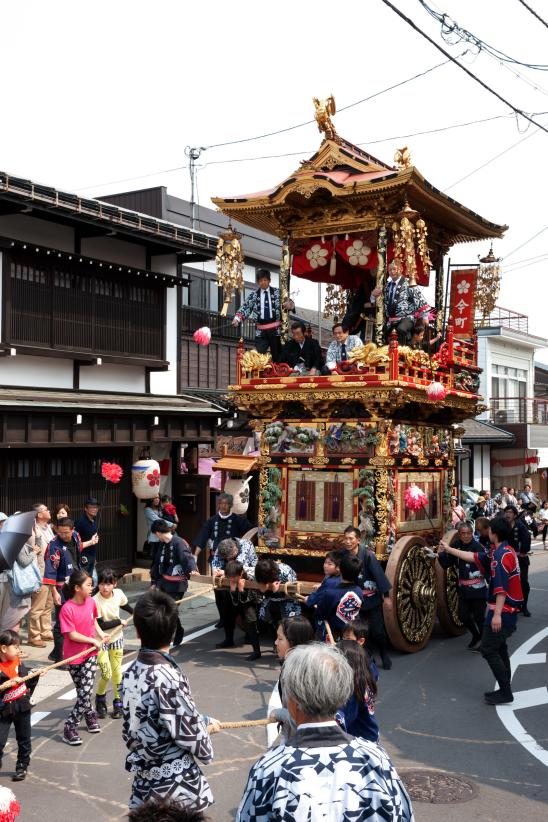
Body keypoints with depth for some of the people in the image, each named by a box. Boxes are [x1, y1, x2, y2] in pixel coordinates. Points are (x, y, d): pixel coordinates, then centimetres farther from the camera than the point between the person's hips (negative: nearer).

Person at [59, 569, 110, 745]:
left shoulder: (91, 602, -5)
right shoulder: (67, 609, -22)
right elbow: (72, 635, -21)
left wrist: (101, 634, -2)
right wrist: (94, 641, -19)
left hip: (90, 652, 4)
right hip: (74, 656, -4)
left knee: (86, 691, -3)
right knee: (82, 691, 10)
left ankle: (71, 726, 13)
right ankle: (90, 715, 26)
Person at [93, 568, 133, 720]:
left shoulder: (118, 594, -10)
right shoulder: (95, 601, -25)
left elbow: (125, 606, 13)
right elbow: (100, 625, -25)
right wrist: (120, 622, -18)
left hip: (116, 638, 4)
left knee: (117, 672, 9)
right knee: (107, 674, -7)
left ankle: (118, 704, 24)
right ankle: (100, 700, 21)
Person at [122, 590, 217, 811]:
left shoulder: (131, 673, -1)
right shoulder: (168, 678, -25)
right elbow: (188, 731, -19)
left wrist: (201, 720, 14)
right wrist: (206, 751, 2)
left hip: (144, 779, 7)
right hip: (176, 783, -7)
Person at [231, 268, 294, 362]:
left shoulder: (277, 292, 5)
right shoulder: (254, 295, 8)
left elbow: (288, 302, -4)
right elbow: (245, 307, 1)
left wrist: (289, 304, -29)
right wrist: (237, 318, -16)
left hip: (275, 329, -1)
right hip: (261, 331, 1)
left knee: (277, 356, 6)